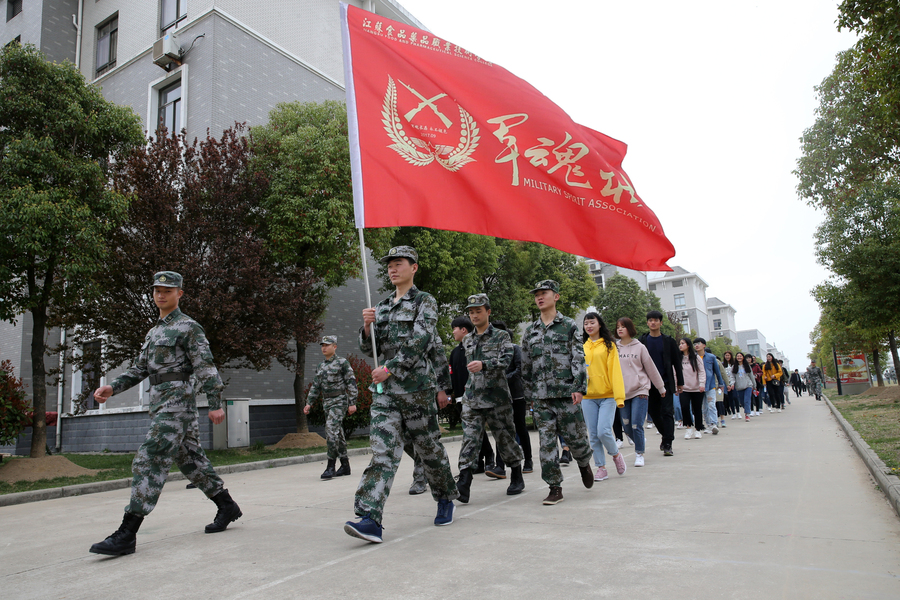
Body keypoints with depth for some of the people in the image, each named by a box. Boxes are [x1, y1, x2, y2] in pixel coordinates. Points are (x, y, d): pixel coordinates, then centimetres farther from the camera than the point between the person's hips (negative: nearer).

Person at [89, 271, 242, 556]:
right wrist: (112, 387, 5)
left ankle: (126, 535, -12)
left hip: (177, 402, -9)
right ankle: (227, 507, 25)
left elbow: (205, 367, -12)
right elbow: (139, 368, 20)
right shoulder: (154, 332, 22)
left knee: (149, 461, -13)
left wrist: (215, 404, -17)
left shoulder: (189, 327, -5)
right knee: (191, 460, 14)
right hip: (159, 404, 9)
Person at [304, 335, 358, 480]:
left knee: (331, 431, -17)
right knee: (338, 435, 10)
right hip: (327, 403, 7)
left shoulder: (342, 363, -5)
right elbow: (315, 386, 17)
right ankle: (345, 466, 18)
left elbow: (351, 383, -8)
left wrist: (352, 403, -12)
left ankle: (330, 467, -13)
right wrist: (308, 403, 8)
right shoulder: (320, 366, 14)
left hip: (339, 401, -7)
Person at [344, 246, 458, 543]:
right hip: (384, 389, 4)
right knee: (383, 451, -7)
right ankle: (370, 519, -14)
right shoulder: (383, 306, 17)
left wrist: (389, 368, -18)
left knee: (429, 447, 9)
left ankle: (446, 499, 32)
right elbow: (368, 348, 15)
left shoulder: (425, 302, 0)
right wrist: (367, 325, -5)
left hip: (416, 386, -4)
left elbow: (419, 342, -14)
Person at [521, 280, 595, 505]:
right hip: (541, 397, 3)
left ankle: (584, 463, 37)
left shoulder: (569, 326, 3)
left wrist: (579, 387, -13)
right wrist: (530, 392, 13)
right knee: (546, 442, -1)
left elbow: (578, 358, -3)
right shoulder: (530, 331, 12)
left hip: (566, 393, -3)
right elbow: (525, 365, 15)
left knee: (576, 437, 4)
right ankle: (555, 488, 7)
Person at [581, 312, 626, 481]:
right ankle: (601, 468, 16)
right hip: (587, 397, 4)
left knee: (604, 431, -12)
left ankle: (616, 454, 17)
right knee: (593, 435, 4)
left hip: (607, 396, -3)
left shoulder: (609, 345, 0)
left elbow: (615, 370, -5)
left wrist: (619, 396, -12)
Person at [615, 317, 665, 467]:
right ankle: (641, 442, 36)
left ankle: (639, 453, 10)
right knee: (627, 427, 7)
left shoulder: (639, 347, 2)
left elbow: (651, 369, 8)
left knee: (636, 425, -9)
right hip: (622, 393, 3)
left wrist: (661, 388, 14)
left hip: (640, 391, -2)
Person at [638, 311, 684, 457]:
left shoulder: (669, 341, 4)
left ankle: (667, 445, -3)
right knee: (653, 411, 7)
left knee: (667, 412, -5)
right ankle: (666, 435, 29)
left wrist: (680, 383, 4)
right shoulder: (641, 341, 5)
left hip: (666, 382, -2)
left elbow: (677, 362, 6)